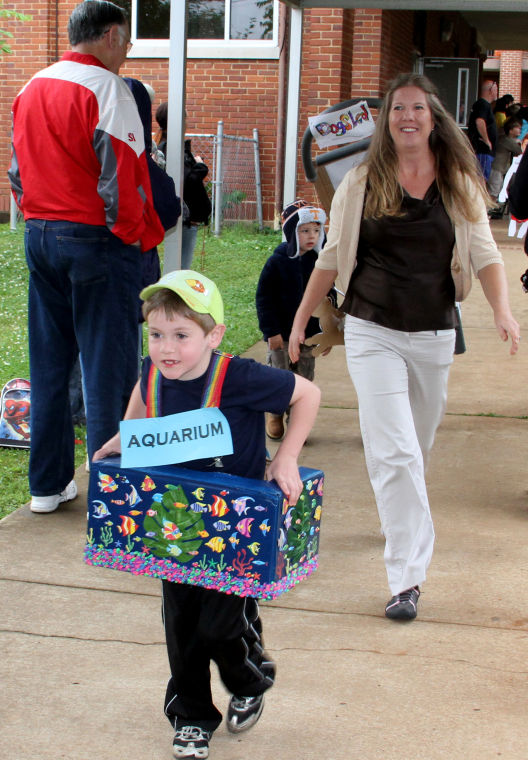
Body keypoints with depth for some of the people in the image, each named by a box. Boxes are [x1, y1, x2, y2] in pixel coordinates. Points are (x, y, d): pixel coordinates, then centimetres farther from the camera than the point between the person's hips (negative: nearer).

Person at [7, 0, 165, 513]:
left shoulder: (31, 90, 11)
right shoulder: (105, 88, -12)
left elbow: (18, 172, 16)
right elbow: (121, 176, -17)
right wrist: (141, 236, -5)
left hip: (40, 236, 7)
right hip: (97, 241, -7)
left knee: (48, 365, 13)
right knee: (107, 367, -1)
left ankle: (48, 484, 20)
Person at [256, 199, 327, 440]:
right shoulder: (277, 262, -9)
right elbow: (264, 298, -8)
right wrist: (271, 330, -12)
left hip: (310, 334, 3)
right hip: (281, 334, -3)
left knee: (304, 380, 7)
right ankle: (275, 415, 23)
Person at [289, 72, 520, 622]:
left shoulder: (460, 185, 3)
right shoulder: (361, 184, 0)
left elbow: (484, 254, 0)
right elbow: (331, 258, 7)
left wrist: (502, 310, -17)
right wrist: (300, 319, 8)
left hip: (434, 335, 3)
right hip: (372, 333, -2)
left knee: (417, 449, 17)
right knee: (396, 452, -12)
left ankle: (400, 520, 45)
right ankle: (406, 577, -10)